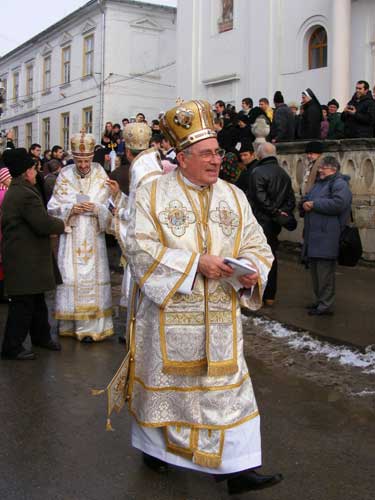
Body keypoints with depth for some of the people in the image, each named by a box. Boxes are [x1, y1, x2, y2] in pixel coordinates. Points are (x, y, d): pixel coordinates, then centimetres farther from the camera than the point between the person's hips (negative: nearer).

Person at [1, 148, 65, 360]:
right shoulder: (26, 194, -21)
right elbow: (44, 224, -23)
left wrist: (54, 223, 7)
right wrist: (62, 224, -5)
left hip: (23, 257, 11)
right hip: (26, 260, -11)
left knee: (36, 299, 21)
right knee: (23, 303, -2)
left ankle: (41, 336, 34)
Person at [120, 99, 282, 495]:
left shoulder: (234, 197, 7)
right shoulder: (153, 194, -4)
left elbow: (256, 246, 7)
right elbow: (140, 247, -14)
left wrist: (251, 270, -16)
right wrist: (195, 262, -20)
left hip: (220, 316, 3)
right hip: (168, 312, -2)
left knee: (227, 388, 1)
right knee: (164, 380, 12)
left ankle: (237, 469, 7)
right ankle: (155, 444, 37)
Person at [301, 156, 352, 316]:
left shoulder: (339, 184, -8)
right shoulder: (319, 183, 22)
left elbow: (338, 204, -23)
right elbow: (307, 198, 27)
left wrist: (314, 204, -16)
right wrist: (306, 203, 1)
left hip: (327, 237, -9)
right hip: (314, 236, 9)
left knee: (324, 272, -8)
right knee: (314, 269, 14)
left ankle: (326, 305, -2)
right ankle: (318, 300, 25)